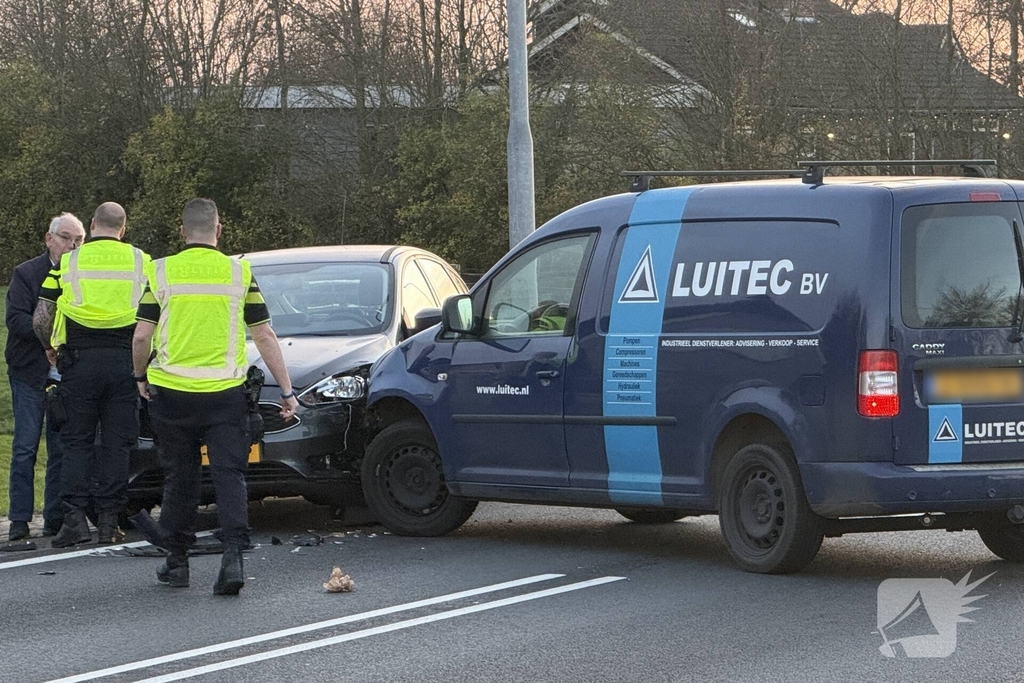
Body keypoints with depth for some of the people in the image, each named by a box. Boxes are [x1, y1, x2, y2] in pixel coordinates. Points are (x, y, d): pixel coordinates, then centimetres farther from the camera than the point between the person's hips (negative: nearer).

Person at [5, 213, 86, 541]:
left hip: (69, 376, 2)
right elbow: (16, 319, -10)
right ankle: (20, 520, 1)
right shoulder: (26, 274, -1)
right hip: (31, 374, -2)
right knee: (25, 449, -2)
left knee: (62, 449, 5)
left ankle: (55, 518, 11)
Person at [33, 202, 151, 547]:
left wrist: (53, 348, 20)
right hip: (124, 360, 1)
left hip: (80, 360, -1)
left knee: (77, 441, 6)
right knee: (117, 444, 7)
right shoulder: (141, 261, 5)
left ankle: (74, 516, -5)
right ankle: (109, 521, 5)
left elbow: (40, 320, 2)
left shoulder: (68, 262, 3)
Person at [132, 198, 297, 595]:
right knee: (229, 476, -1)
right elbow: (265, 336, 2)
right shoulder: (239, 273, 0)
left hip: (171, 392, 1)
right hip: (225, 395, 0)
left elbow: (141, 336, -1)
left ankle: (176, 562, 17)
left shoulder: (162, 272, -1)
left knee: (179, 479, 11)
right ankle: (233, 555, -17)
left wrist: (140, 376, 17)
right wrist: (287, 391, 7)